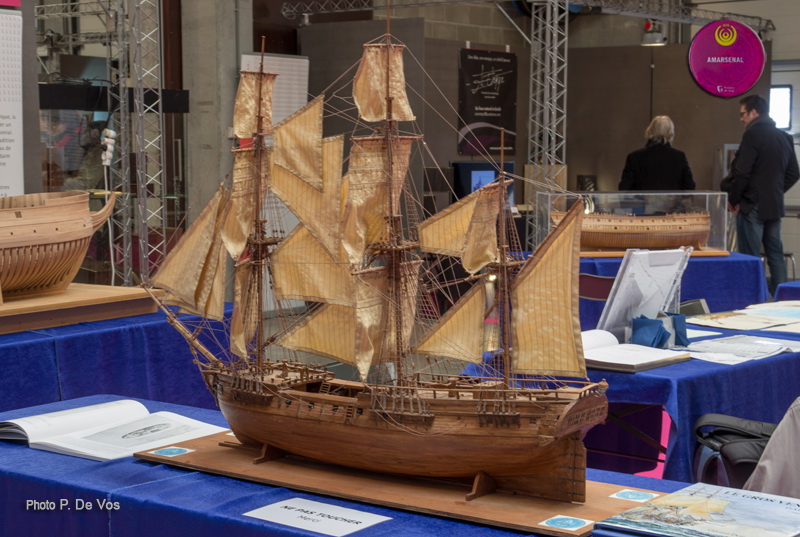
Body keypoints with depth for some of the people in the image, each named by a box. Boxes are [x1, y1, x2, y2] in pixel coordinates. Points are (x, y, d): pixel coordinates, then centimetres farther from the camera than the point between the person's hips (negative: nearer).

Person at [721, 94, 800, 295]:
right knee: (775, 253, 12)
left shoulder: (753, 134, -12)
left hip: (752, 205, -7)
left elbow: (741, 173, -17)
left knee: (750, 257, -3)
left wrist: (733, 199, -5)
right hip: (775, 205, 7)